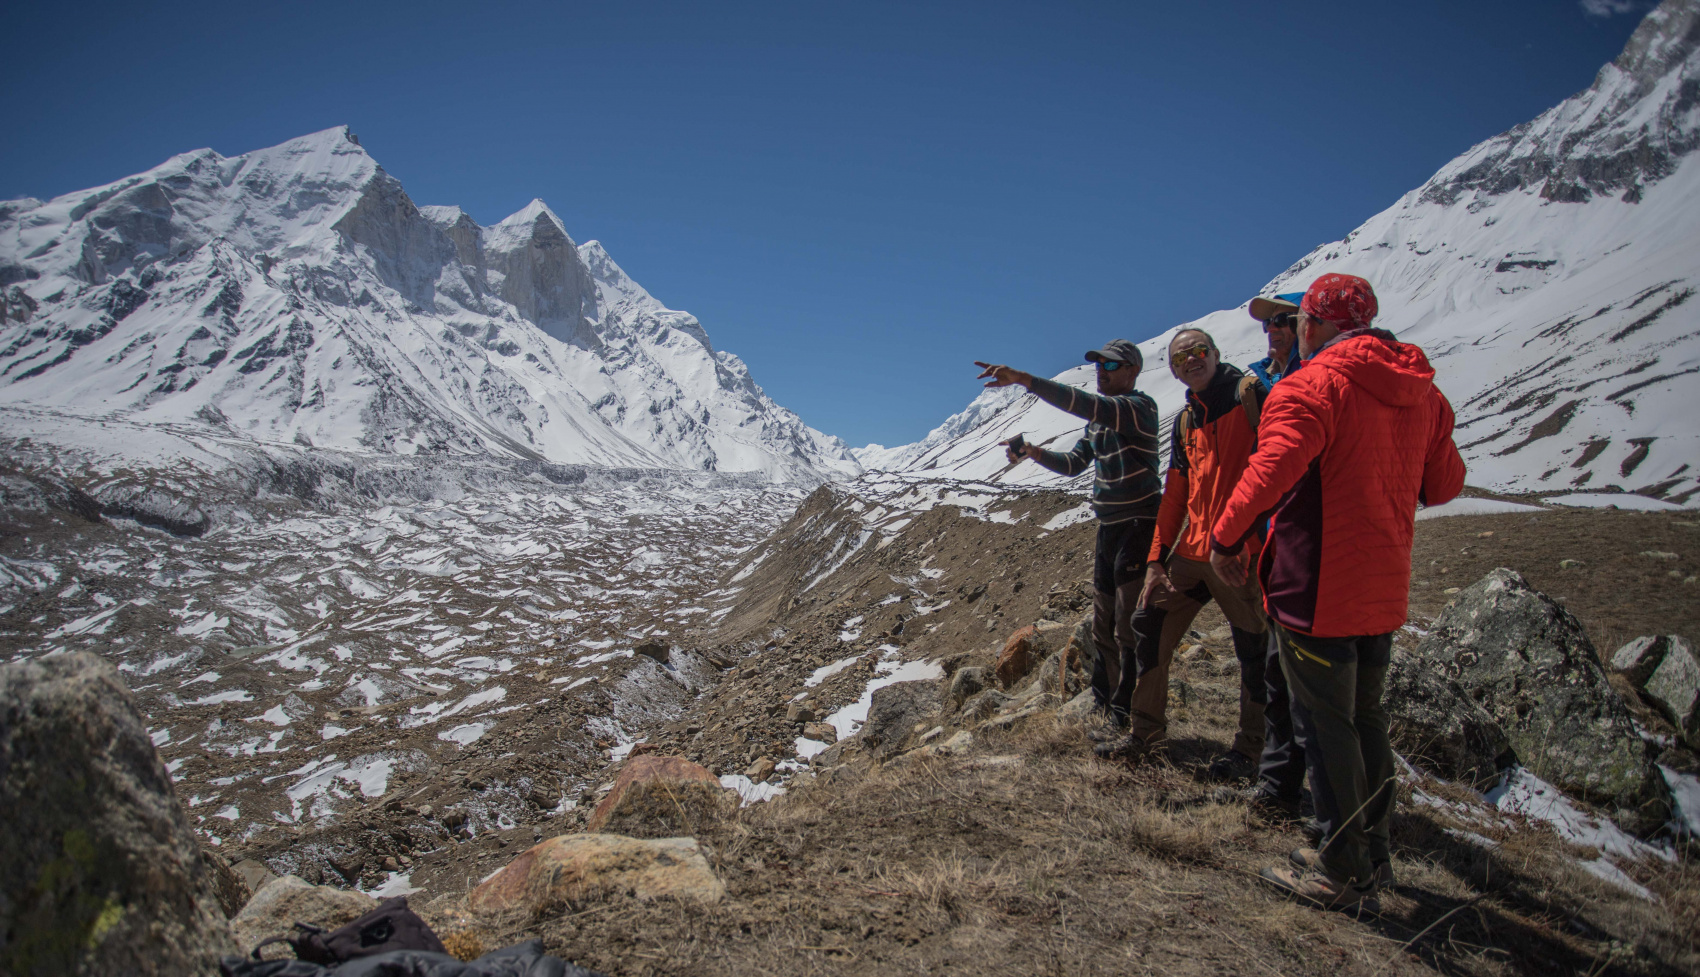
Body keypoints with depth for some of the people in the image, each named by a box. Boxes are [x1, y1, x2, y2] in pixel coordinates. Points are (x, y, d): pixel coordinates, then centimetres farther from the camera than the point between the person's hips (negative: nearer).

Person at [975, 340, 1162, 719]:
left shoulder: (1140, 407, -13)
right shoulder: (1100, 419, 15)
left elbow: (1085, 404, -31)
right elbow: (1073, 463, 15)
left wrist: (1024, 379, -38)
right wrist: (1035, 452, -4)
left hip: (1138, 528, -9)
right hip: (1108, 530, 9)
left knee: (1129, 630, -6)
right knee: (1103, 629, 15)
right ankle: (1103, 707, 26)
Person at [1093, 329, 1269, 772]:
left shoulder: (1249, 393, -5)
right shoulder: (1183, 422, 17)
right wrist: (1156, 559, 12)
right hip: (1189, 551, 7)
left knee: (1254, 650, 4)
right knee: (1149, 626, 6)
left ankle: (1250, 749, 20)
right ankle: (1146, 732, 19)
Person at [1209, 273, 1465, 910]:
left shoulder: (1310, 386, -14)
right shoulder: (1422, 392, 10)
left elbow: (1272, 471, -28)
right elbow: (1444, 485, 16)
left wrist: (1224, 539, -16)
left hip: (1317, 589, -8)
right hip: (1384, 592, 8)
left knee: (1324, 727, 3)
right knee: (1365, 718, 20)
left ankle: (1340, 871, 13)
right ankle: (1374, 854, 32)